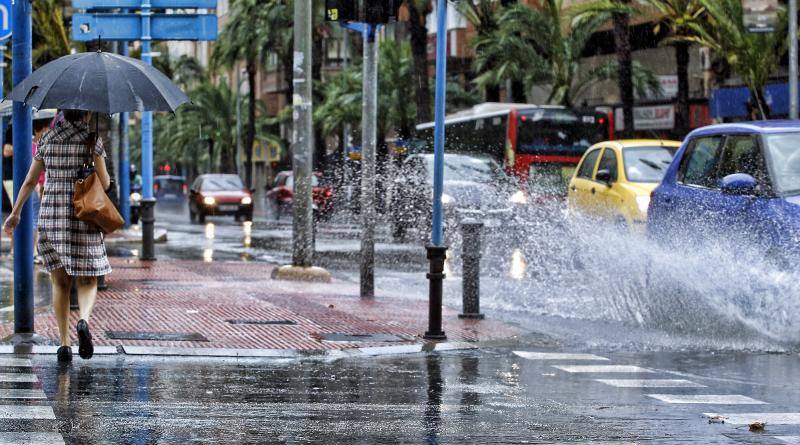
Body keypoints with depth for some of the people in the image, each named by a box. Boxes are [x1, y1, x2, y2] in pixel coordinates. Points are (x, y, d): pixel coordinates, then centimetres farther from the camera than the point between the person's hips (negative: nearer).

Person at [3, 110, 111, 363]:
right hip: (83, 218, -2)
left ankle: (64, 344, 6)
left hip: (51, 217, 2)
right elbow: (104, 183, -6)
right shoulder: (92, 140, -4)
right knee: (87, 282, 8)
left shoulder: (47, 140, 5)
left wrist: (15, 213, 18)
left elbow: (30, 181, 8)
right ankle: (84, 320, -23)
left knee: (60, 283, 12)